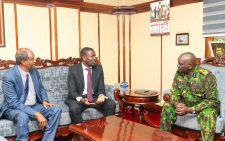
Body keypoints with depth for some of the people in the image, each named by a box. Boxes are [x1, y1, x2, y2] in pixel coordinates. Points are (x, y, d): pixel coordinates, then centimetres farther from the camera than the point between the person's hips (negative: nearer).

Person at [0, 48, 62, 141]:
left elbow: (41, 88, 15)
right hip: (14, 108, -6)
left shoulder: (34, 71, 0)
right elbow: (14, 103, -25)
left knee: (56, 110, -15)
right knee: (23, 116, -40)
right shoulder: (9, 76, -20)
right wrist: (36, 113, -32)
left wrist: (44, 100, -7)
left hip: (34, 105, 6)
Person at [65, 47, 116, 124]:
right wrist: (81, 99, -32)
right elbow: (72, 91, -12)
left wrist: (101, 96, -22)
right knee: (74, 108, -34)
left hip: (94, 97, 3)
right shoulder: (73, 69, -7)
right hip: (78, 98, -3)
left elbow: (101, 88, 2)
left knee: (111, 104, -20)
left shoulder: (98, 68, 2)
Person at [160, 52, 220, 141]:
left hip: (206, 105, -5)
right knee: (167, 107, -15)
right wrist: (176, 104, -28)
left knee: (207, 114, -37)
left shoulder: (207, 76, -24)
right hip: (186, 103, 5)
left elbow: (212, 100, -23)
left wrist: (190, 110, -32)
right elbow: (174, 93, -3)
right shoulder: (179, 73, -7)